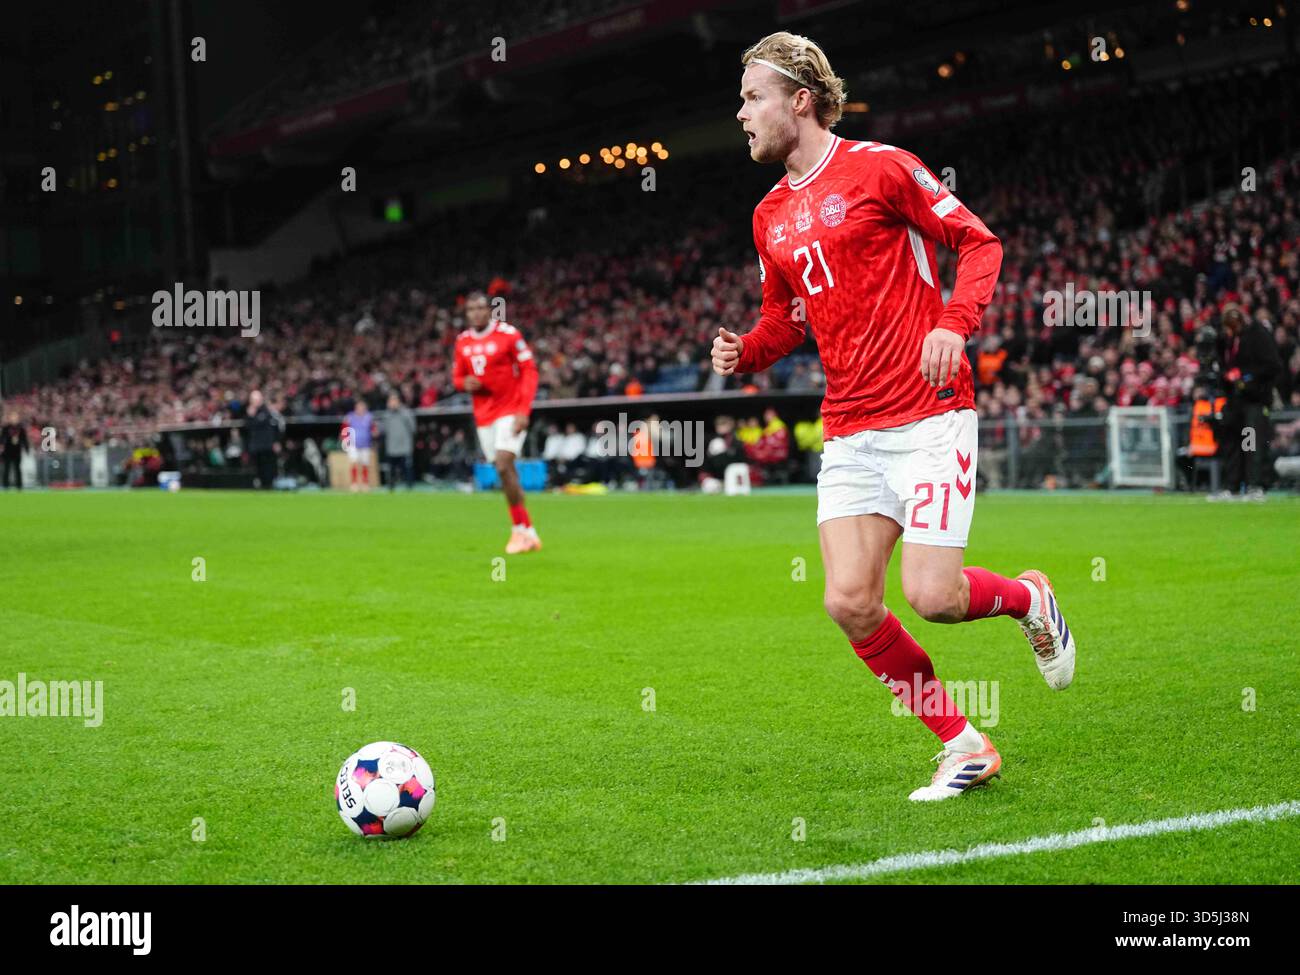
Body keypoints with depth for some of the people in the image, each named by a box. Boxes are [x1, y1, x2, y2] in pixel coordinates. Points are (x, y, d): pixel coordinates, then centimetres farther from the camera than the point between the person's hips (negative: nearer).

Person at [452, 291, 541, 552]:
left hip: (510, 411, -6)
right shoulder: (463, 342, 7)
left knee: (504, 466, -20)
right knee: (504, 472, 6)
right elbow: (457, 377, 18)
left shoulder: (508, 334, -9)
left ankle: (520, 530, -12)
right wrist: (465, 383, -8)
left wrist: (523, 411, -17)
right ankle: (527, 532, 14)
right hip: (483, 414, 6)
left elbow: (529, 371, -9)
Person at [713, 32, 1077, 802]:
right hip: (849, 433, 6)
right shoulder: (772, 215, 14)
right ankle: (964, 746, 9)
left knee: (931, 596, -13)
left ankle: (1029, 598, 22)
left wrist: (953, 325, -18)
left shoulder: (880, 167, -5)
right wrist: (745, 353, 4)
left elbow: (979, 242, -2)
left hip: (929, 416, -6)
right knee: (849, 602, -7)